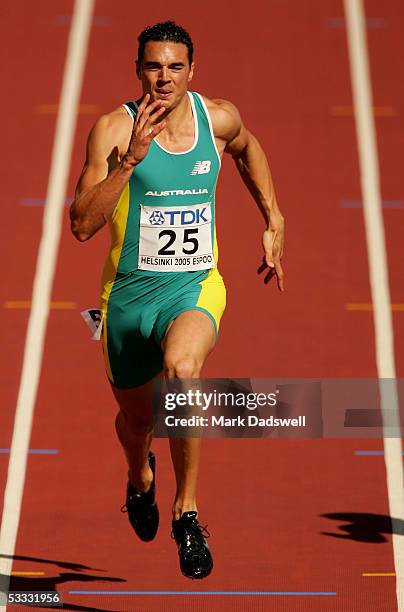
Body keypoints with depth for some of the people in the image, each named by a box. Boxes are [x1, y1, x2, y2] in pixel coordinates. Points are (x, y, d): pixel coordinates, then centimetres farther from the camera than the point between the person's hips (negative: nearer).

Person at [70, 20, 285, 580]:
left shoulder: (218, 119, -3)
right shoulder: (114, 128, -13)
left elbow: (247, 149, 24)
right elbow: (82, 225, -22)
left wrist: (274, 222, 20)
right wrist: (129, 160, -30)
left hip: (196, 287, 0)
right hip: (130, 292, 1)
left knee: (182, 366, -34)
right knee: (135, 417, 19)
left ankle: (186, 511, -20)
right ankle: (140, 475, 58)